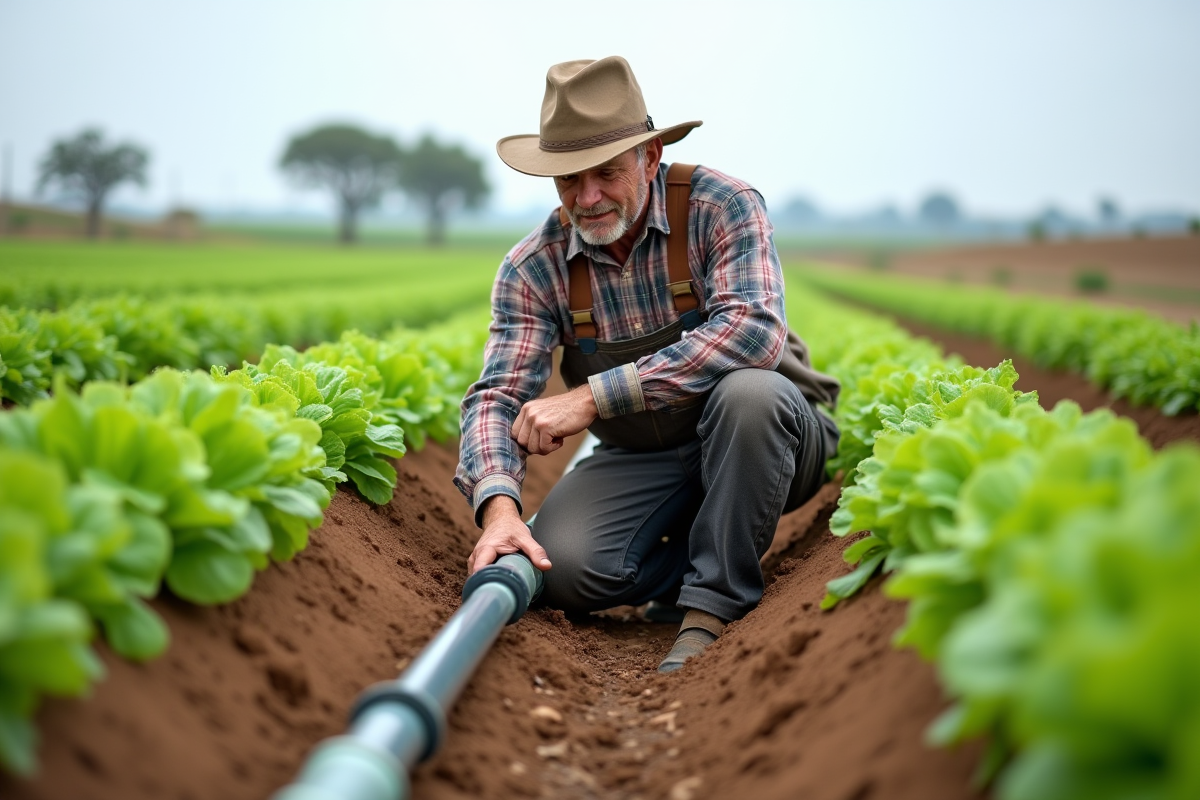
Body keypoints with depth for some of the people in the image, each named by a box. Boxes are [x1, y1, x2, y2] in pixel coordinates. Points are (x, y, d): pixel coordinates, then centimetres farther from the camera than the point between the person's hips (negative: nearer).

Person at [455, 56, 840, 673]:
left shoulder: (720, 207, -17)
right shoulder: (534, 268, -7)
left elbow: (755, 331, -33)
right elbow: (497, 395, -12)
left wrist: (593, 396, -37)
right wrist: (498, 505, -35)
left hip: (764, 440, -2)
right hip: (640, 462, 3)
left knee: (749, 391, -37)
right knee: (559, 564, -23)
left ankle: (715, 606, -20)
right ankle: (733, 564, 2)